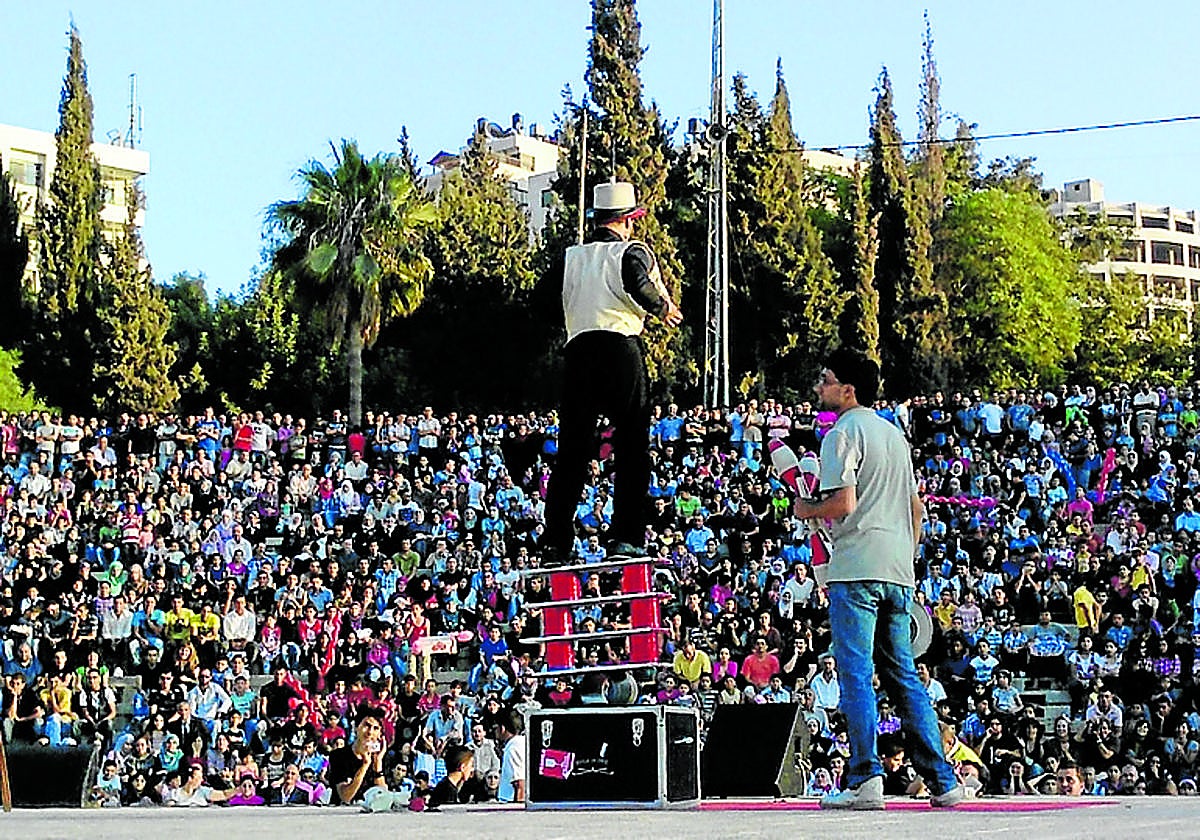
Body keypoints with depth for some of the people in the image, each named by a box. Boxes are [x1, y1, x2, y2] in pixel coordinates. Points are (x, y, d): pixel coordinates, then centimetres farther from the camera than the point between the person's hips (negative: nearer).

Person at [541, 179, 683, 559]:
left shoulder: (571, 257, 17)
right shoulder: (632, 250, 4)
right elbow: (640, 285, -15)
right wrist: (664, 308, 3)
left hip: (577, 349, 4)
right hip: (620, 347, -4)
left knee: (572, 447, 6)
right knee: (632, 445, 3)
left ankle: (555, 541, 2)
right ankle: (625, 536, -3)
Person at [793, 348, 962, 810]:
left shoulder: (842, 433, -6)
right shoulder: (894, 434, 19)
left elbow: (844, 502, -18)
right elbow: (917, 508, 21)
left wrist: (806, 511, 1)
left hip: (857, 569, -8)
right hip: (897, 573, 8)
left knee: (856, 676, -7)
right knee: (904, 678, 10)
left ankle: (865, 780, -13)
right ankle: (942, 782, 8)